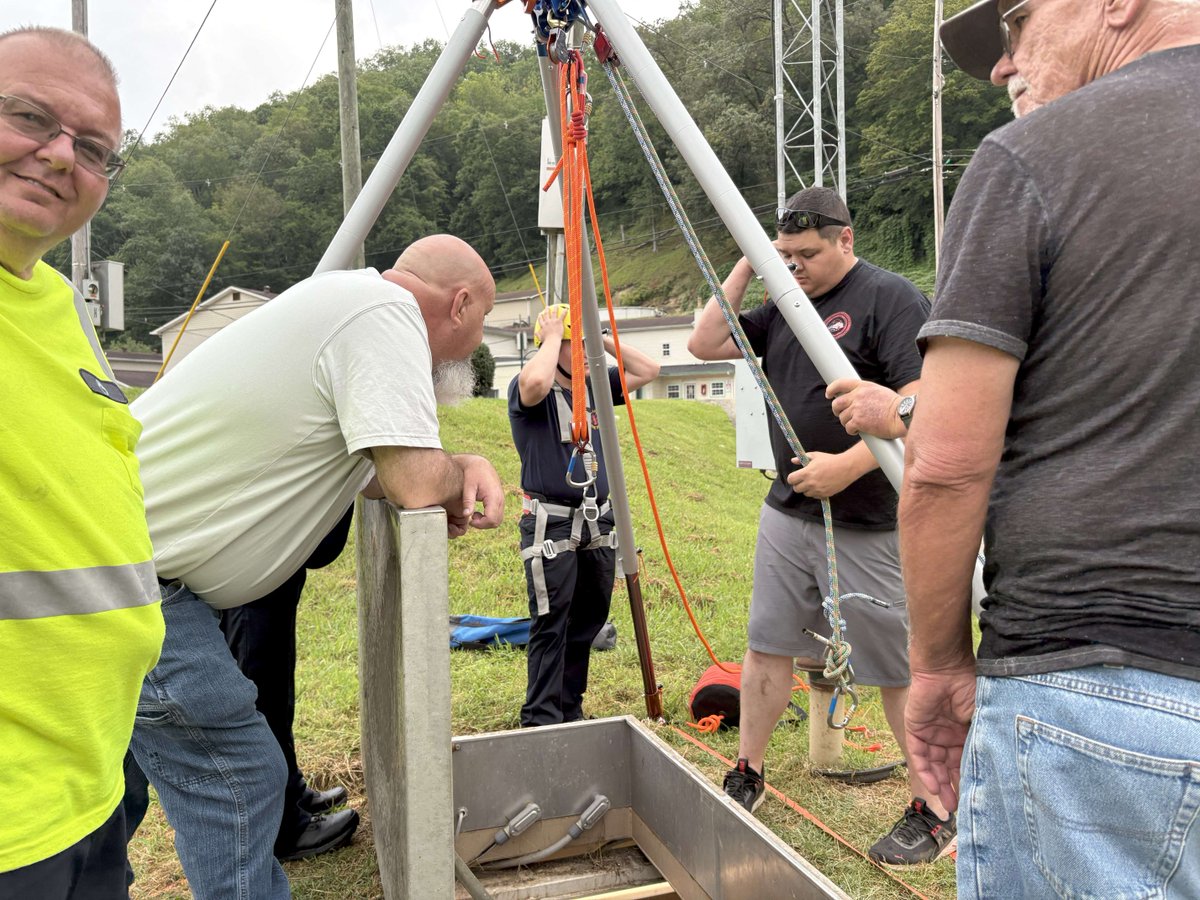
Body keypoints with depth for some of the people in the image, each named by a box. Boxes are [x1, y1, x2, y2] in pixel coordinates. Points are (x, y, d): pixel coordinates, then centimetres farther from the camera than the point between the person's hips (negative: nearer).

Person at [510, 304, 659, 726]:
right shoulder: (529, 393, -8)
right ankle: (540, 721, 3)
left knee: (587, 625, 12)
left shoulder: (596, 386, 12)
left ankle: (570, 712, 24)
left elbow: (647, 370, 13)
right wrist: (551, 337, -16)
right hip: (551, 525, -7)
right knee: (550, 628, -6)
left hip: (598, 523, 7)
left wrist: (604, 339, 5)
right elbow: (535, 381, -32)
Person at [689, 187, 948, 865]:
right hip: (787, 512, 7)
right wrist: (746, 268, 4)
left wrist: (848, 464, -26)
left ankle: (935, 815, 17)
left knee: (902, 670, 2)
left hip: (868, 524, -7)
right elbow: (705, 346, 11)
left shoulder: (891, 298, -11)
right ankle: (747, 777, 30)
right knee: (768, 648, 14)